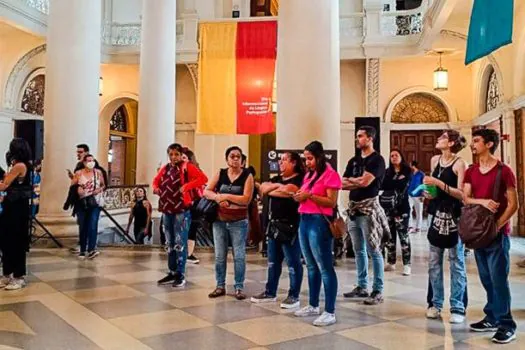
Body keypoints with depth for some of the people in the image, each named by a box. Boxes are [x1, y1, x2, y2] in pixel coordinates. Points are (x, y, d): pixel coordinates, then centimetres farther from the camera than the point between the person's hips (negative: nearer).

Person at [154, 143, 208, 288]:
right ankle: (172, 272, 24)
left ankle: (181, 275, 4)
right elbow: (156, 180, 28)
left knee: (180, 243, -3)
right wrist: (155, 188, 6)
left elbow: (203, 178, -17)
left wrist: (187, 186, -23)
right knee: (170, 243, 14)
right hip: (166, 210, 7)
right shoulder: (165, 168, 12)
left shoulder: (187, 167, -6)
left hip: (181, 210, -7)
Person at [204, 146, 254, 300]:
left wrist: (226, 196, -15)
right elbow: (206, 191, 3)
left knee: (239, 256, 1)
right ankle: (220, 286, 20)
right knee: (219, 255, 9)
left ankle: (239, 288, 10)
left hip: (239, 222, -3)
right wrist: (218, 198, -16)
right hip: (219, 221, 3)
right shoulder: (220, 174, 5)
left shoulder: (247, 176, -5)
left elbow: (246, 199, -15)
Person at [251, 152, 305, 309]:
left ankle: (294, 296, 7)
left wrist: (271, 191, -6)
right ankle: (270, 293, 25)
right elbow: (263, 188, 5)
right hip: (274, 225, 9)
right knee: (273, 261, 15)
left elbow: (288, 191, -24)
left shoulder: (299, 179, -8)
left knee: (293, 263, -1)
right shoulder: (277, 178, 18)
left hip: (291, 226, -8)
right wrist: (276, 185, -11)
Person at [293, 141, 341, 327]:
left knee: (325, 268, -5)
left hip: (319, 222, -9)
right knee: (311, 266, 15)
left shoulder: (330, 174, -7)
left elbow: (332, 202, -14)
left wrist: (309, 195, -20)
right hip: (304, 220, 9)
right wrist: (300, 196, 4)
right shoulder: (309, 174, 18)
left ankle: (330, 312, -1)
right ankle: (313, 305, 26)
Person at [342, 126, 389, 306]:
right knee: (358, 250, 12)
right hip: (353, 207, 7)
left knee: (373, 251, -5)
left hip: (369, 207, -7)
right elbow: (342, 184, 9)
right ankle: (362, 287, 22)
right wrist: (358, 182, -8)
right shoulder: (353, 161, 16)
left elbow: (366, 181, -17)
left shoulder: (377, 160, -5)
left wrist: (350, 180, -3)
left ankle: (378, 291, 1)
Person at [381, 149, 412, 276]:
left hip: (401, 207, -4)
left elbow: (402, 185, -13)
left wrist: (389, 183, -8)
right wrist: (396, 181, -9)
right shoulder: (387, 171, 14)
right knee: (389, 236, 7)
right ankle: (391, 263, 16)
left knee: (403, 235, -6)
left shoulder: (407, 171, 2)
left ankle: (407, 264, -2)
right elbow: (381, 185, 0)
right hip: (388, 207, 4)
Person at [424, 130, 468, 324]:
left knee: (456, 263, 0)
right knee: (434, 262, 10)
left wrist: (439, 183, -21)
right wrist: (428, 192, 7)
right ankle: (435, 303, 20)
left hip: (454, 217, -6)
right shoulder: (435, 160, 10)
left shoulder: (459, 164, -9)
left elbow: (462, 194, -16)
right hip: (437, 214, 6)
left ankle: (458, 308, 7)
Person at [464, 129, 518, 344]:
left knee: (499, 279, -5)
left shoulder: (504, 171, -7)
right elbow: (466, 199, 1)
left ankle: (507, 325, 3)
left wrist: (497, 226, -16)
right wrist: (483, 201, -18)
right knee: (486, 279, 11)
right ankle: (492, 318, 22)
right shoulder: (471, 172, 11)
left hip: (498, 233, -6)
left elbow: (513, 204, -9)